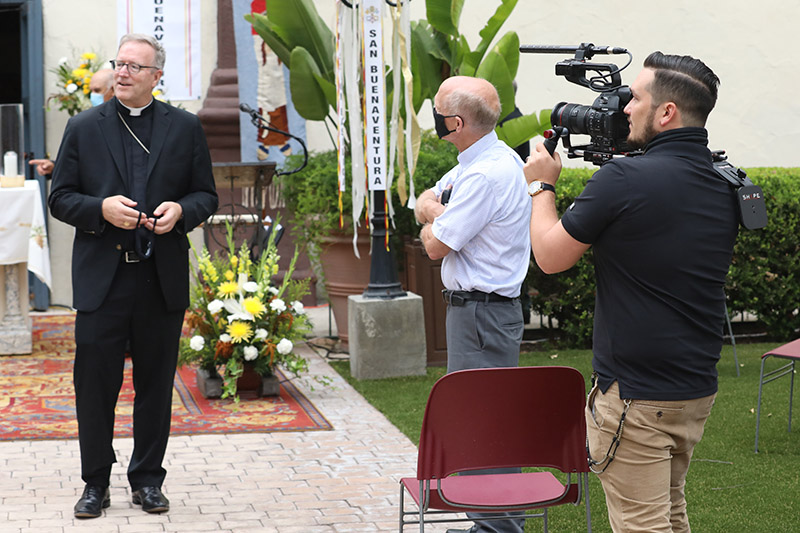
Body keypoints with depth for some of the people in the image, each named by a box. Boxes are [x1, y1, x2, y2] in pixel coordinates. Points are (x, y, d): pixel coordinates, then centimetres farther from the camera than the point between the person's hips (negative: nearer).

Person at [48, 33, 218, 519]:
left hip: (163, 279, 1)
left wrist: (180, 210, -12)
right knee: (95, 386, 2)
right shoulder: (84, 127, 6)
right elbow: (61, 197, 5)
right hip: (101, 278, 0)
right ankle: (96, 483, 14)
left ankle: (148, 479, 20)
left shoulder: (185, 128, 7)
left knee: (156, 385, 8)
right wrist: (101, 209, -14)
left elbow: (207, 195, 9)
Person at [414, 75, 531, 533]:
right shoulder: (497, 157, 12)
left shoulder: (486, 175, -21)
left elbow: (436, 245, -18)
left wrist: (432, 219, 3)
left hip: (482, 314, -10)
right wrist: (440, 214, -5)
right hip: (478, 309, 10)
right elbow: (425, 202, 16)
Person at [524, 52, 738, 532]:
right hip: (699, 391, 8)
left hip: (636, 397, -8)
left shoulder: (625, 180, -19)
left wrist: (542, 185, 8)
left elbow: (550, 255, -8)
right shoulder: (725, 187, 4)